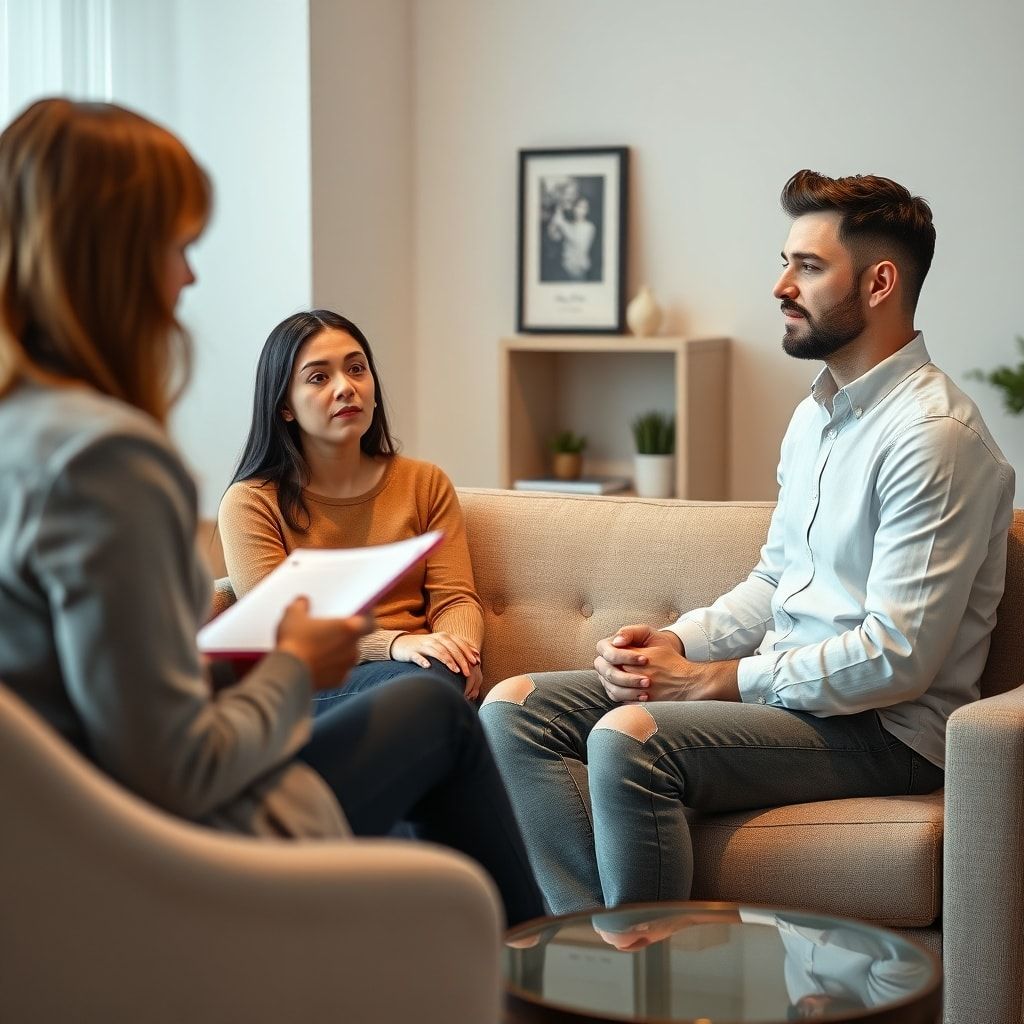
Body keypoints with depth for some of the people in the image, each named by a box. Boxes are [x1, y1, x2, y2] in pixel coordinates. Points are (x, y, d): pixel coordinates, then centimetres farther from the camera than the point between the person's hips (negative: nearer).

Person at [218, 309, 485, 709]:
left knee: (448, 675, -35)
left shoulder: (426, 483, 17)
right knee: (433, 679, -37)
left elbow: (455, 597, 9)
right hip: (314, 686, -4)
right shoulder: (249, 503, 5)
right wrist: (394, 643, -23)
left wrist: (461, 646, -18)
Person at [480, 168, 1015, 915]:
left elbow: (897, 658, -21)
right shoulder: (816, 414, 16)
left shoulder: (933, 434, -16)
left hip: (881, 725, -9)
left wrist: (711, 680, -16)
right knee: (515, 709, -5)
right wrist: (676, 641, 1)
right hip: (785, 685, 10)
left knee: (629, 736, -33)